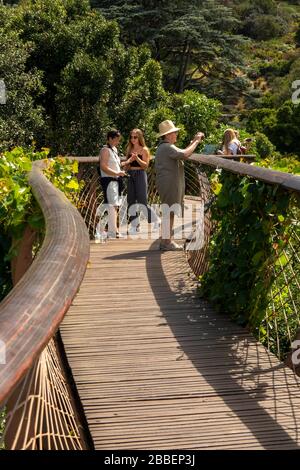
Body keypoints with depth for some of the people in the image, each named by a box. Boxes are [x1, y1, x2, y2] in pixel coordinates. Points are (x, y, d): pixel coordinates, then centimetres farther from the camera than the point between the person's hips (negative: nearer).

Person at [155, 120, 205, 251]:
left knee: (170, 213, 14)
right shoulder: (167, 147, -16)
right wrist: (196, 141, -18)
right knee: (168, 212, -9)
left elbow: (182, 153, 26)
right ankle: (165, 242, -7)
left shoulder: (164, 147, 21)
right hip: (169, 184, -11)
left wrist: (194, 141, 18)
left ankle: (167, 240, 20)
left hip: (170, 184, 11)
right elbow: (185, 154, -29)